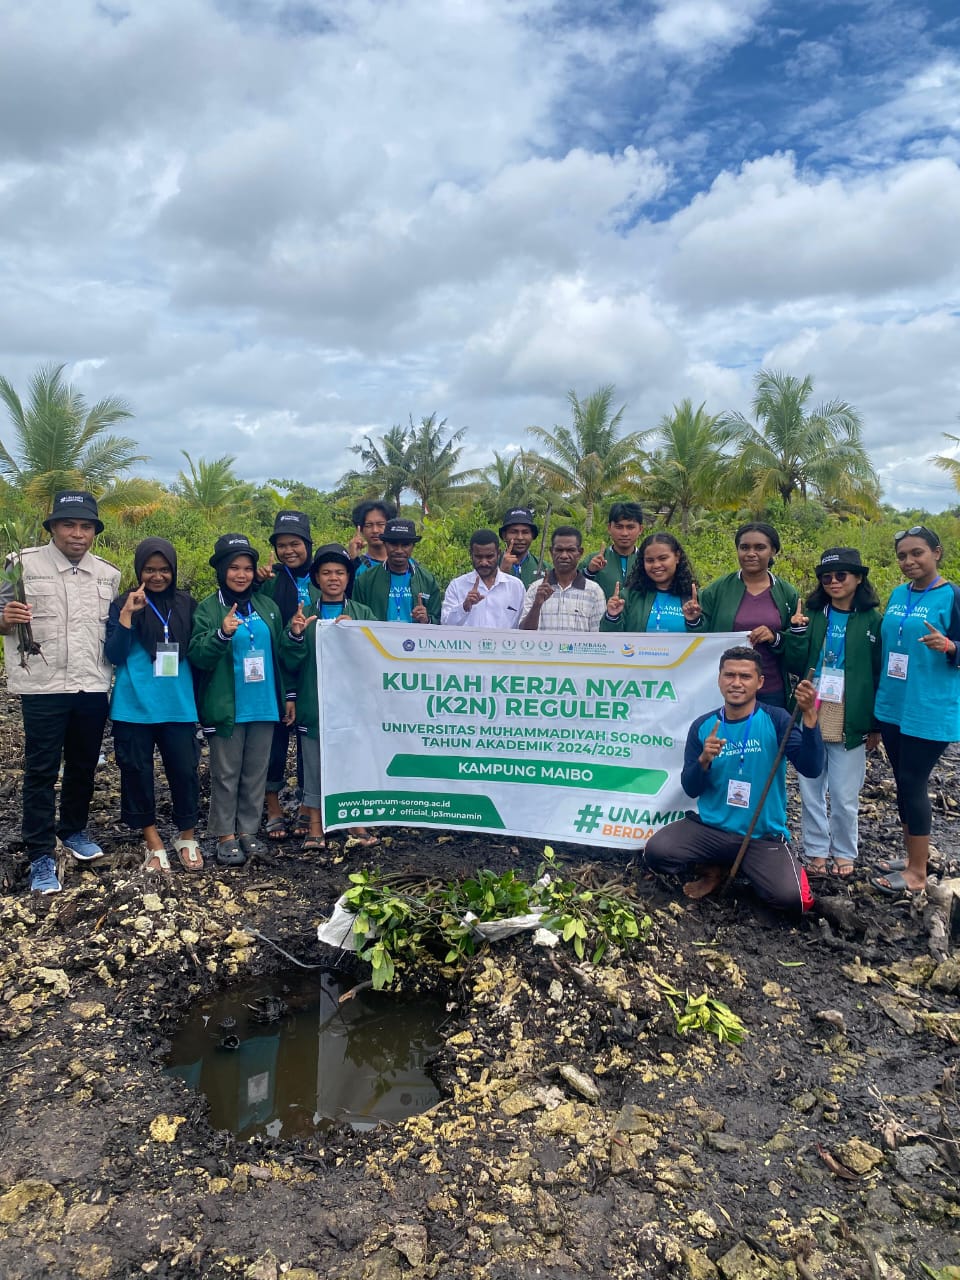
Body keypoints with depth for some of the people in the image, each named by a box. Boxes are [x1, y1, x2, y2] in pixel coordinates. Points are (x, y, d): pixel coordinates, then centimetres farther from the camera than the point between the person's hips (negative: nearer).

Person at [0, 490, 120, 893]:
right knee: (41, 771, 2)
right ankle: (41, 856, 12)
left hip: (94, 687, 4)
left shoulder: (109, 574, 8)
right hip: (43, 687, -4)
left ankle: (74, 830, 35)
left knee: (83, 766, 15)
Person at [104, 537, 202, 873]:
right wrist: (127, 615, -17)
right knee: (137, 772, 6)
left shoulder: (186, 604, 7)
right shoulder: (123, 604, 1)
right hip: (134, 706, -1)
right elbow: (115, 655, -7)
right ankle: (152, 840, 21)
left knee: (184, 770, 0)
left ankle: (187, 837, 20)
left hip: (179, 706, 1)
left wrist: (198, 698, 6)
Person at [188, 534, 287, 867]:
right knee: (226, 774, 4)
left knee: (256, 772, 11)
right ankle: (225, 836, 15)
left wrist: (285, 696, 8)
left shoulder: (267, 606, 9)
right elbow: (196, 656, -12)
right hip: (226, 707, -4)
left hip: (264, 705, 4)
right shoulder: (208, 609, -3)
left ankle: (248, 830, 23)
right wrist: (222, 633, -26)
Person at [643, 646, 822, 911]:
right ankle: (714, 869, 9)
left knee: (790, 897, -25)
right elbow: (690, 790, 0)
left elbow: (811, 769, -19)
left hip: (763, 835, -2)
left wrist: (809, 715, -30)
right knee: (655, 851, -21)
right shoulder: (703, 726, 1)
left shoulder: (775, 720, -6)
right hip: (711, 828, 2)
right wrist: (704, 760, -21)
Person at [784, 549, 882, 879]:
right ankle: (815, 851, 25)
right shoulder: (811, 614, 5)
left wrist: (876, 725, 2)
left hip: (849, 723, -2)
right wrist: (796, 632, -13)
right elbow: (795, 666, 2)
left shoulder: (872, 621, 0)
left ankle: (844, 854, 25)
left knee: (844, 796, 6)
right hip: (810, 718, 2)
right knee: (811, 791, 10)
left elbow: (880, 676, 3)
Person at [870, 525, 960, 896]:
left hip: (930, 712, -6)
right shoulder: (897, 595, 9)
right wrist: (878, 695, 16)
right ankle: (912, 854, 29)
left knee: (913, 784, -2)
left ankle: (918, 872, 11)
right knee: (904, 782, 14)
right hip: (893, 706, 6)